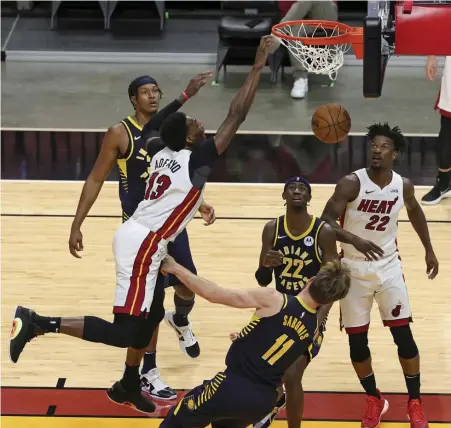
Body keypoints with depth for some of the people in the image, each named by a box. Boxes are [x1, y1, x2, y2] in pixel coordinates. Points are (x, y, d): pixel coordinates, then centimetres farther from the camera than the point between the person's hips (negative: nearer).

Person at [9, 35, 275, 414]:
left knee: (152, 314, 23)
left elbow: (151, 127, 31)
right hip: (143, 244, -10)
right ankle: (38, 323, -15)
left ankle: (128, 387, 35)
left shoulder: (161, 150, 6)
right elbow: (237, 116, -16)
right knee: (124, 331, -11)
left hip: (141, 239, 10)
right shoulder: (196, 159, -15)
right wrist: (258, 67, -12)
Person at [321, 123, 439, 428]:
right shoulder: (352, 183, -19)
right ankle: (374, 400, 24)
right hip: (355, 269, -2)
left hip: (389, 267, 2)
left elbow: (415, 212, 17)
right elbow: (326, 220, -25)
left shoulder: (403, 185, -6)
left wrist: (429, 251, 21)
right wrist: (353, 239, -41)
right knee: (357, 340, 4)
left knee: (403, 334, -1)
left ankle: (415, 403, 13)